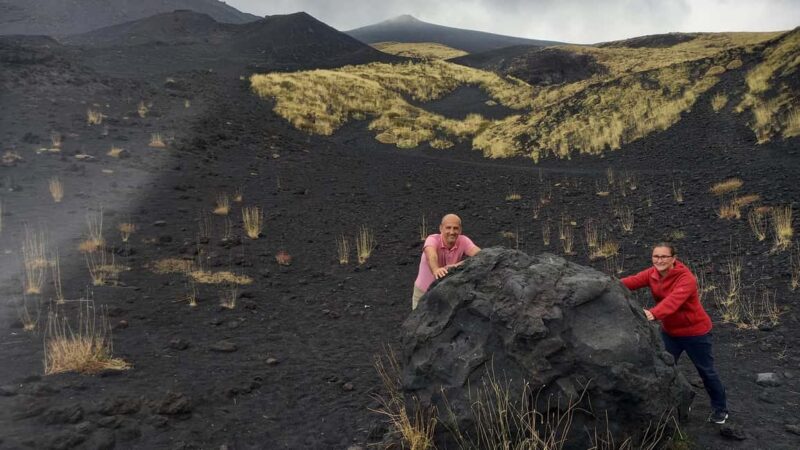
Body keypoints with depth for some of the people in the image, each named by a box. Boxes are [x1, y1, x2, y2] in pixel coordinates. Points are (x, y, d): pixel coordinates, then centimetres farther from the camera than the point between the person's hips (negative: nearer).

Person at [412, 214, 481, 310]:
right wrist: (435, 269, -67)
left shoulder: (463, 241, -15)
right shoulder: (433, 240, -23)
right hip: (424, 293, -2)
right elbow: (431, 255, -45)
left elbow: (477, 252, -34)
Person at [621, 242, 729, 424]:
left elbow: (674, 300, -47)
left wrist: (653, 314, -65)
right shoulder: (652, 274, -9)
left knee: (706, 371, 11)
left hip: (695, 331, -6)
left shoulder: (686, 279, -30)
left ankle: (720, 409, 33)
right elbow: (633, 281, -25)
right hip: (669, 331, 6)